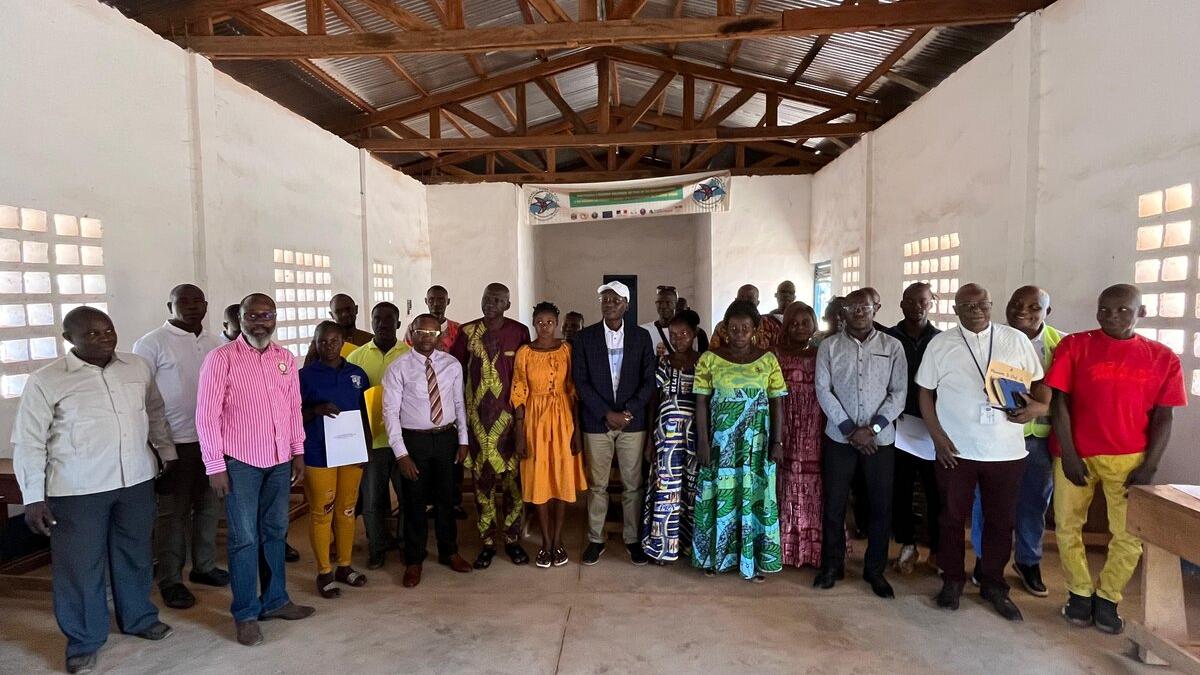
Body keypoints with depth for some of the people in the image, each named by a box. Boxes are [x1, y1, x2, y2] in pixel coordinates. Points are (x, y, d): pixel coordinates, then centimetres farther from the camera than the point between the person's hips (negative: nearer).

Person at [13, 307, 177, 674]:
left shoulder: (137, 367, 3)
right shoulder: (45, 380, -8)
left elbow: (155, 412, 17)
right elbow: (27, 443, -5)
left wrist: (166, 451, 18)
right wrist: (34, 497, -8)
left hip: (137, 480, 4)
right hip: (77, 489, -4)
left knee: (135, 553, 17)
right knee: (80, 564, 7)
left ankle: (138, 618, 37)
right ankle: (83, 640, 26)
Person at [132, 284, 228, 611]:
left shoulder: (215, 343, 9)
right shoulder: (151, 344, -8)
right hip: (174, 442, -5)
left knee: (209, 507, 15)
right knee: (174, 513, 5)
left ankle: (204, 566, 30)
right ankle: (170, 581, 18)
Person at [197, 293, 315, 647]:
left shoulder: (285, 358, 6)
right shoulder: (221, 358, -9)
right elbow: (207, 415, -9)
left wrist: (298, 452, 8)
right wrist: (215, 465, -11)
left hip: (279, 460, 5)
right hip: (240, 461, -5)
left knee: (274, 532, 15)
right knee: (244, 538, 4)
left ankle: (275, 600, 29)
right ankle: (245, 614, 18)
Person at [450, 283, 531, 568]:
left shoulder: (519, 332, -1)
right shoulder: (467, 332, 3)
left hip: (508, 415, -1)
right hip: (477, 417, 1)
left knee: (512, 478, 3)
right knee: (482, 480, 7)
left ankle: (512, 539, 19)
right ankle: (487, 542, 20)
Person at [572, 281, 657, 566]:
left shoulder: (641, 337, 3)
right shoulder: (584, 337, 1)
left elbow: (649, 380, 1)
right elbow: (580, 381, -4)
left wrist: (628, 412, -10)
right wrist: (607, 414, -11)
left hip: (633, 421, 1)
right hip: (596, 422, 0)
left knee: (632, 485, 6)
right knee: (597, 485, 7)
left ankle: (633, 538, 20)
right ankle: (595, 539, 19)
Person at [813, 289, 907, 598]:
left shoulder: (892, 346, 2)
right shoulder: (829, 346, 1)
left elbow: (899, 393, -2)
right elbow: (823, 390, -3)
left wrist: (871, 428, -12)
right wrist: (850, 430, -10)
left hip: (880, 438, 1)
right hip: (839, 436, 0)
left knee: (881, 505, 6)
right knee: (834, 504, 6)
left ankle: (875, 570, 23)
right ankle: (832, 565, 22)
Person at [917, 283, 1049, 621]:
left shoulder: (1016, 340, 2)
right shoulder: (940, 344, 0)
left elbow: (1039, 382, 7)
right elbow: (925, 392, 2)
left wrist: (1038, 406, -15)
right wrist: (938, 436, -7)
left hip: (1006, 451, 1)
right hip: (955, 450, -1)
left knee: (1001, 520, 12)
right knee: (952, 517, 11)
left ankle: (993, 583, 30)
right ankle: (952, 580, 27)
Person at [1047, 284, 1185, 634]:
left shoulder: (1162, 358, 3)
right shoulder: (1074, 346, -1)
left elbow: (1163, 417, 4)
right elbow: (1060, 403, -3)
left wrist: (1149, 467, -5)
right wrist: (1068, 455, -9)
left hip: (1129, 458, 1)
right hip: (1076, 454, -1)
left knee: (1130, 534, 2)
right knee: (1067, 526, 5)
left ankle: (1107, 598, 22)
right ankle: (1080, 592, 25)